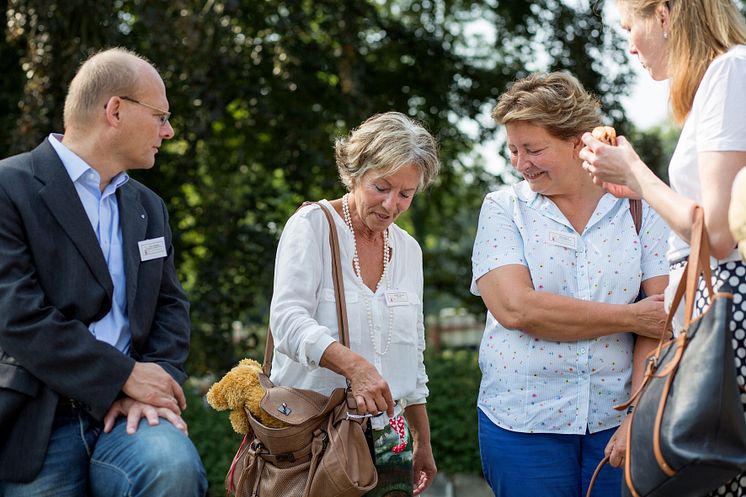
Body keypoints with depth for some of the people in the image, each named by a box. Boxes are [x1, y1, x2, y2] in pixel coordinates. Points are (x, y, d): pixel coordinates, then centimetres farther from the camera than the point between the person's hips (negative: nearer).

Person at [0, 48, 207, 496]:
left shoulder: (149, 207, 18)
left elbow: (170, 304, 15)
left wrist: (158, 383, -6)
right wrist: (126, 376, -12)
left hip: (123, 415, 4)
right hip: (38, 427, -4)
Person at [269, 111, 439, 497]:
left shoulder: (408, 249, 12)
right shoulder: (312, 226, -5)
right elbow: (288, 319, -18)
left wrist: (423, 444, 19)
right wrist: (353, 364, -34)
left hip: (387, 439, 5)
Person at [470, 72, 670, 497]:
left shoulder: (639, 207, 3)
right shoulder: (504, 208, 2)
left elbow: (661, 317, -4)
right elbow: (514, 307, -13)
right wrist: (630, 316, -11)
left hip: (616, 424, 1)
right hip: (523, 425, 0)